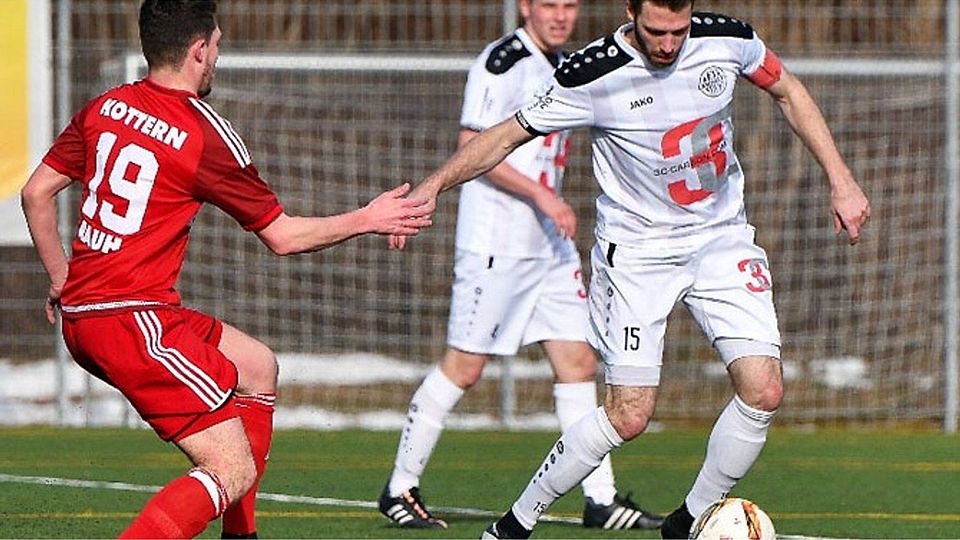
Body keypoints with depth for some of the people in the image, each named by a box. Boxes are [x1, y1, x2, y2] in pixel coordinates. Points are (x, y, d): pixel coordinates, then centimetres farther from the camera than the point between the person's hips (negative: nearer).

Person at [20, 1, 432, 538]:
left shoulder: (105, 107, 8)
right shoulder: (208, 136, -10)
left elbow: (37, 192, 13)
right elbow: (283, 236, 1)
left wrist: (62, 279, 24)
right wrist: (367, 220, 14)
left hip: (79, 314, 9)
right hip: (136, 319, -9)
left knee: (258, 367, 25)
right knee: (234, 471, -9)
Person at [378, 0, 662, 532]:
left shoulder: (560, 67, 16)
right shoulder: (502, 61, -12)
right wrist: (541, 194, -20)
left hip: (549, 246, 8)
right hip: (495, 243, -8)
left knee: (578, 362, 3)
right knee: (463, 367, -4)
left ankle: (600, 499, 4)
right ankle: (400, 489, 6)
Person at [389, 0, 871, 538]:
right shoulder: (592, 75, -19)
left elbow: (788, 91, 9)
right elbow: (507, 136, -8)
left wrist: (841, 180, 6)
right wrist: (433, 185, -19)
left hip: (722, 237, 4)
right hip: (637, 248, -3)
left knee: (764, 391, -12)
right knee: (629, 416, -10)